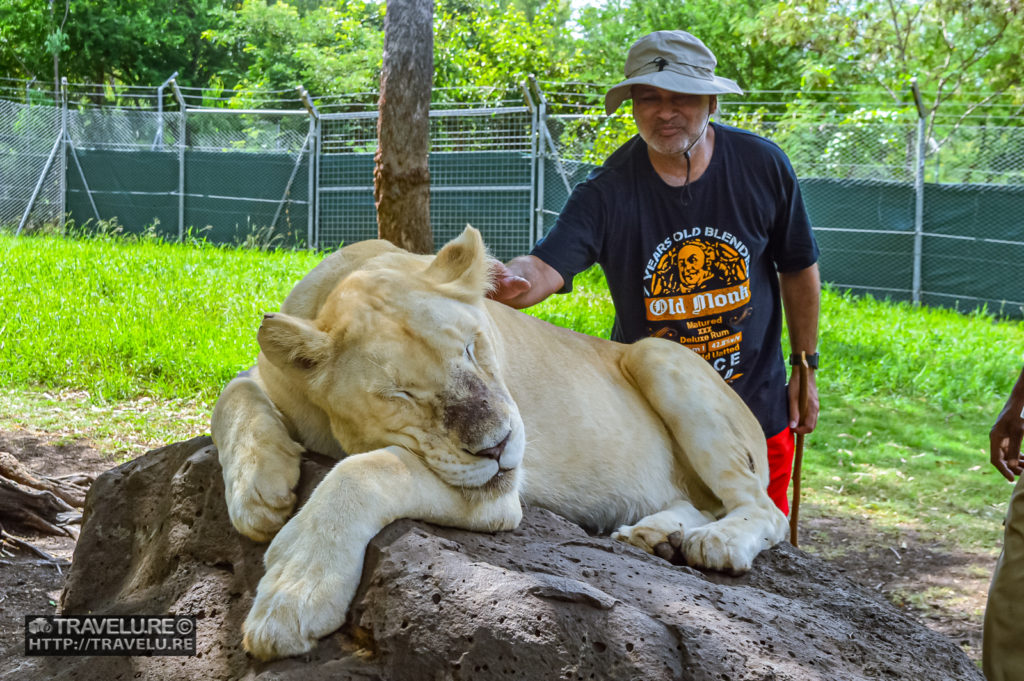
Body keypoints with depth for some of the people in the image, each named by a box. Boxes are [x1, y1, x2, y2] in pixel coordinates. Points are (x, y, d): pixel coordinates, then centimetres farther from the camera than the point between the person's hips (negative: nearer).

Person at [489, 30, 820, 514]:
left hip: (757, 407, 1)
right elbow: (546, 267, -29)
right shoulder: (608, 192, -15)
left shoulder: (762, 166, -8)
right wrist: (514, 281, -53)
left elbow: (798, 269, 3)